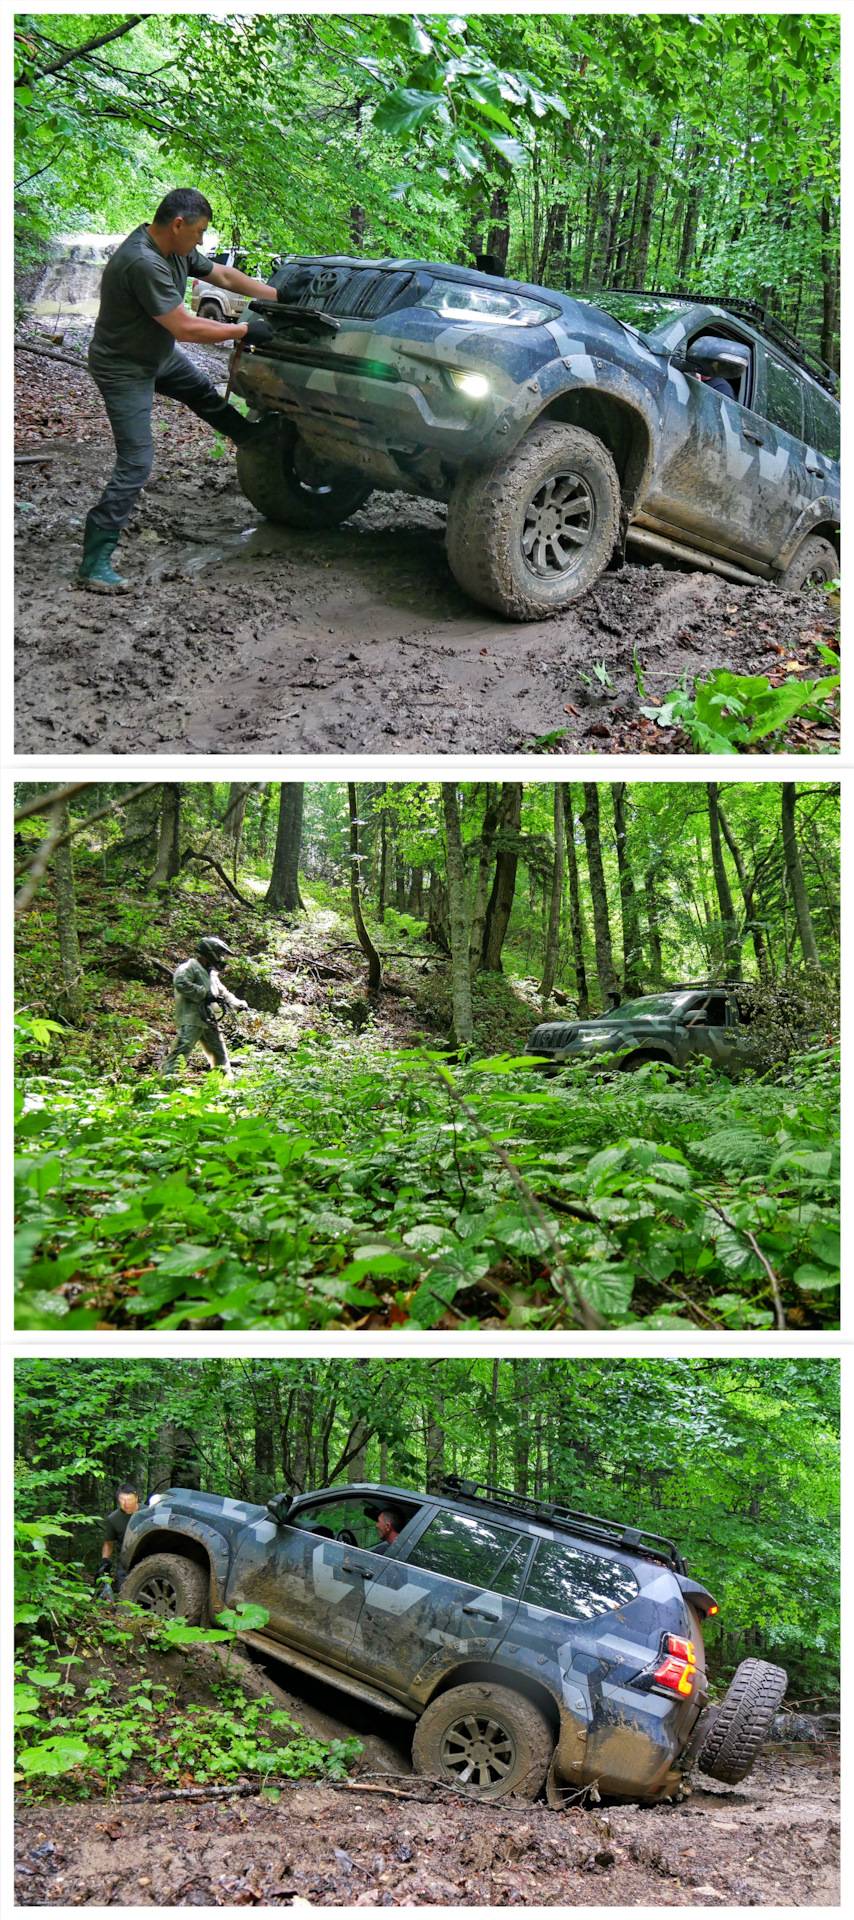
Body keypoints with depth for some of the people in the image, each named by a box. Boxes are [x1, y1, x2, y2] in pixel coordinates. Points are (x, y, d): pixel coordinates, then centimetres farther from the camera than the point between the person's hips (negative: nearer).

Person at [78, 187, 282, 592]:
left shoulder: (177, 251, -4)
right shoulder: (143, 262, -33)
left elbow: (223, 275, 10)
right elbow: (185, 327, -33)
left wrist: (280, 297, 8)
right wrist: (246, 330, -24)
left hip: (157, 354, 10)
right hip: (125, 370, -9)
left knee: (202, 392, 30)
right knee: (135, 464, -12)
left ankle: (248, 433, 62)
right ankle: (94, 564, -11)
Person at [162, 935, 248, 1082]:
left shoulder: (212, 973, 24)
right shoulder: (189, 967, -6)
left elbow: (223, 992, 28)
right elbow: (181, 984, -23)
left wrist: (238, 1004, 9)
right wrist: (205, 994, -20)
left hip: (208, 1021, 9)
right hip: (190, 1021, -9)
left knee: (219, 1052, 16)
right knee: (182, 1049, -19)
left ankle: (227, 1080, 28)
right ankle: (166, 1078, -22)